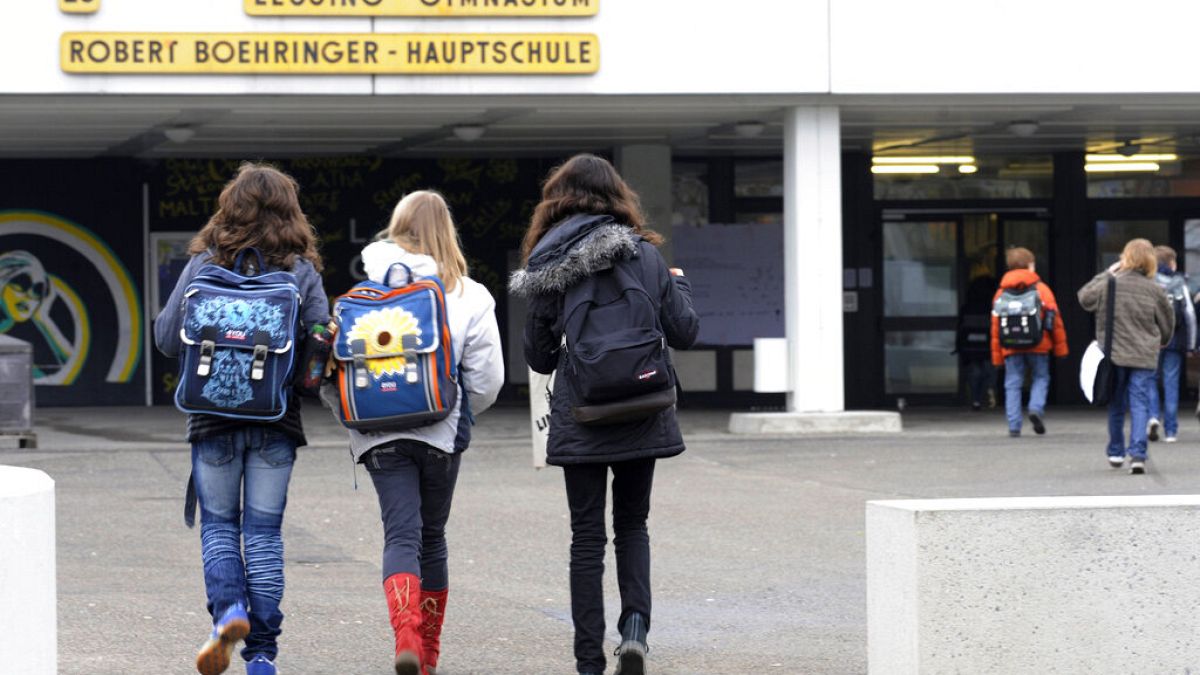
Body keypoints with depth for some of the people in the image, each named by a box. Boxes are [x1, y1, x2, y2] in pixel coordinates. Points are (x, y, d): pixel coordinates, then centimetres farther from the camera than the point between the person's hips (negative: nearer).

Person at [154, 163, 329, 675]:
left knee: (218, 524, 12)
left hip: (214, 418, -1)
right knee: (264, 531, 6)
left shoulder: (204, 264, -3)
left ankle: (228, 609, -14)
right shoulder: (302, 272, -2)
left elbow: (167, 338, -1)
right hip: (277, 421, 1)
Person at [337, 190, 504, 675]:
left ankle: (406, 633, -29)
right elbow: (487, 380, -1)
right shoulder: (469, 295, -1)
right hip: (442, 434, 1)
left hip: (379, 435, -1)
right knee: (432, 537, 16)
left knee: (401, 535, -4)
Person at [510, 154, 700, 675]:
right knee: (631, 524, 17)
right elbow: (684, 333, 3)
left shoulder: (546, 265, -3)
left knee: (587, 535, 6)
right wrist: (680, 285, 22)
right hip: (641, 416, 1)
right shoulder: (645, 254, -2)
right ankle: (635, 624, -5)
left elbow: (538, 357, 3)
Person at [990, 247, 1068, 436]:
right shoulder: (1041, 289, 2)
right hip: (1038, 346, -2)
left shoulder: (1001, 292, 9)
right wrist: (1060, 347, 8)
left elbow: (995, 325, 8)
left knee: (1012, 384, 5)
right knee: (1041, 377, 13)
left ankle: (1014, 425, -2)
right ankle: (1036, 408, -11)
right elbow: (1055, 318, 1)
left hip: (1011, 348, 2)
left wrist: (997, 355, 13)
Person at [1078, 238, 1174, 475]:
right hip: (1144, 358, -1)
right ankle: (1138, 454, -14)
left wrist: (1106, 274, 13)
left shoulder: (1109, 284, -7)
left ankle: (1116, 453, 26)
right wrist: (1160, 342, 26)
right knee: (1140, 406, -1)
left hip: (1114, 356, 1)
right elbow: (1167, 324, 6)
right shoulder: (1154, 290, -4)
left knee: (1116, 406, 15)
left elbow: (1084, 297, 11)